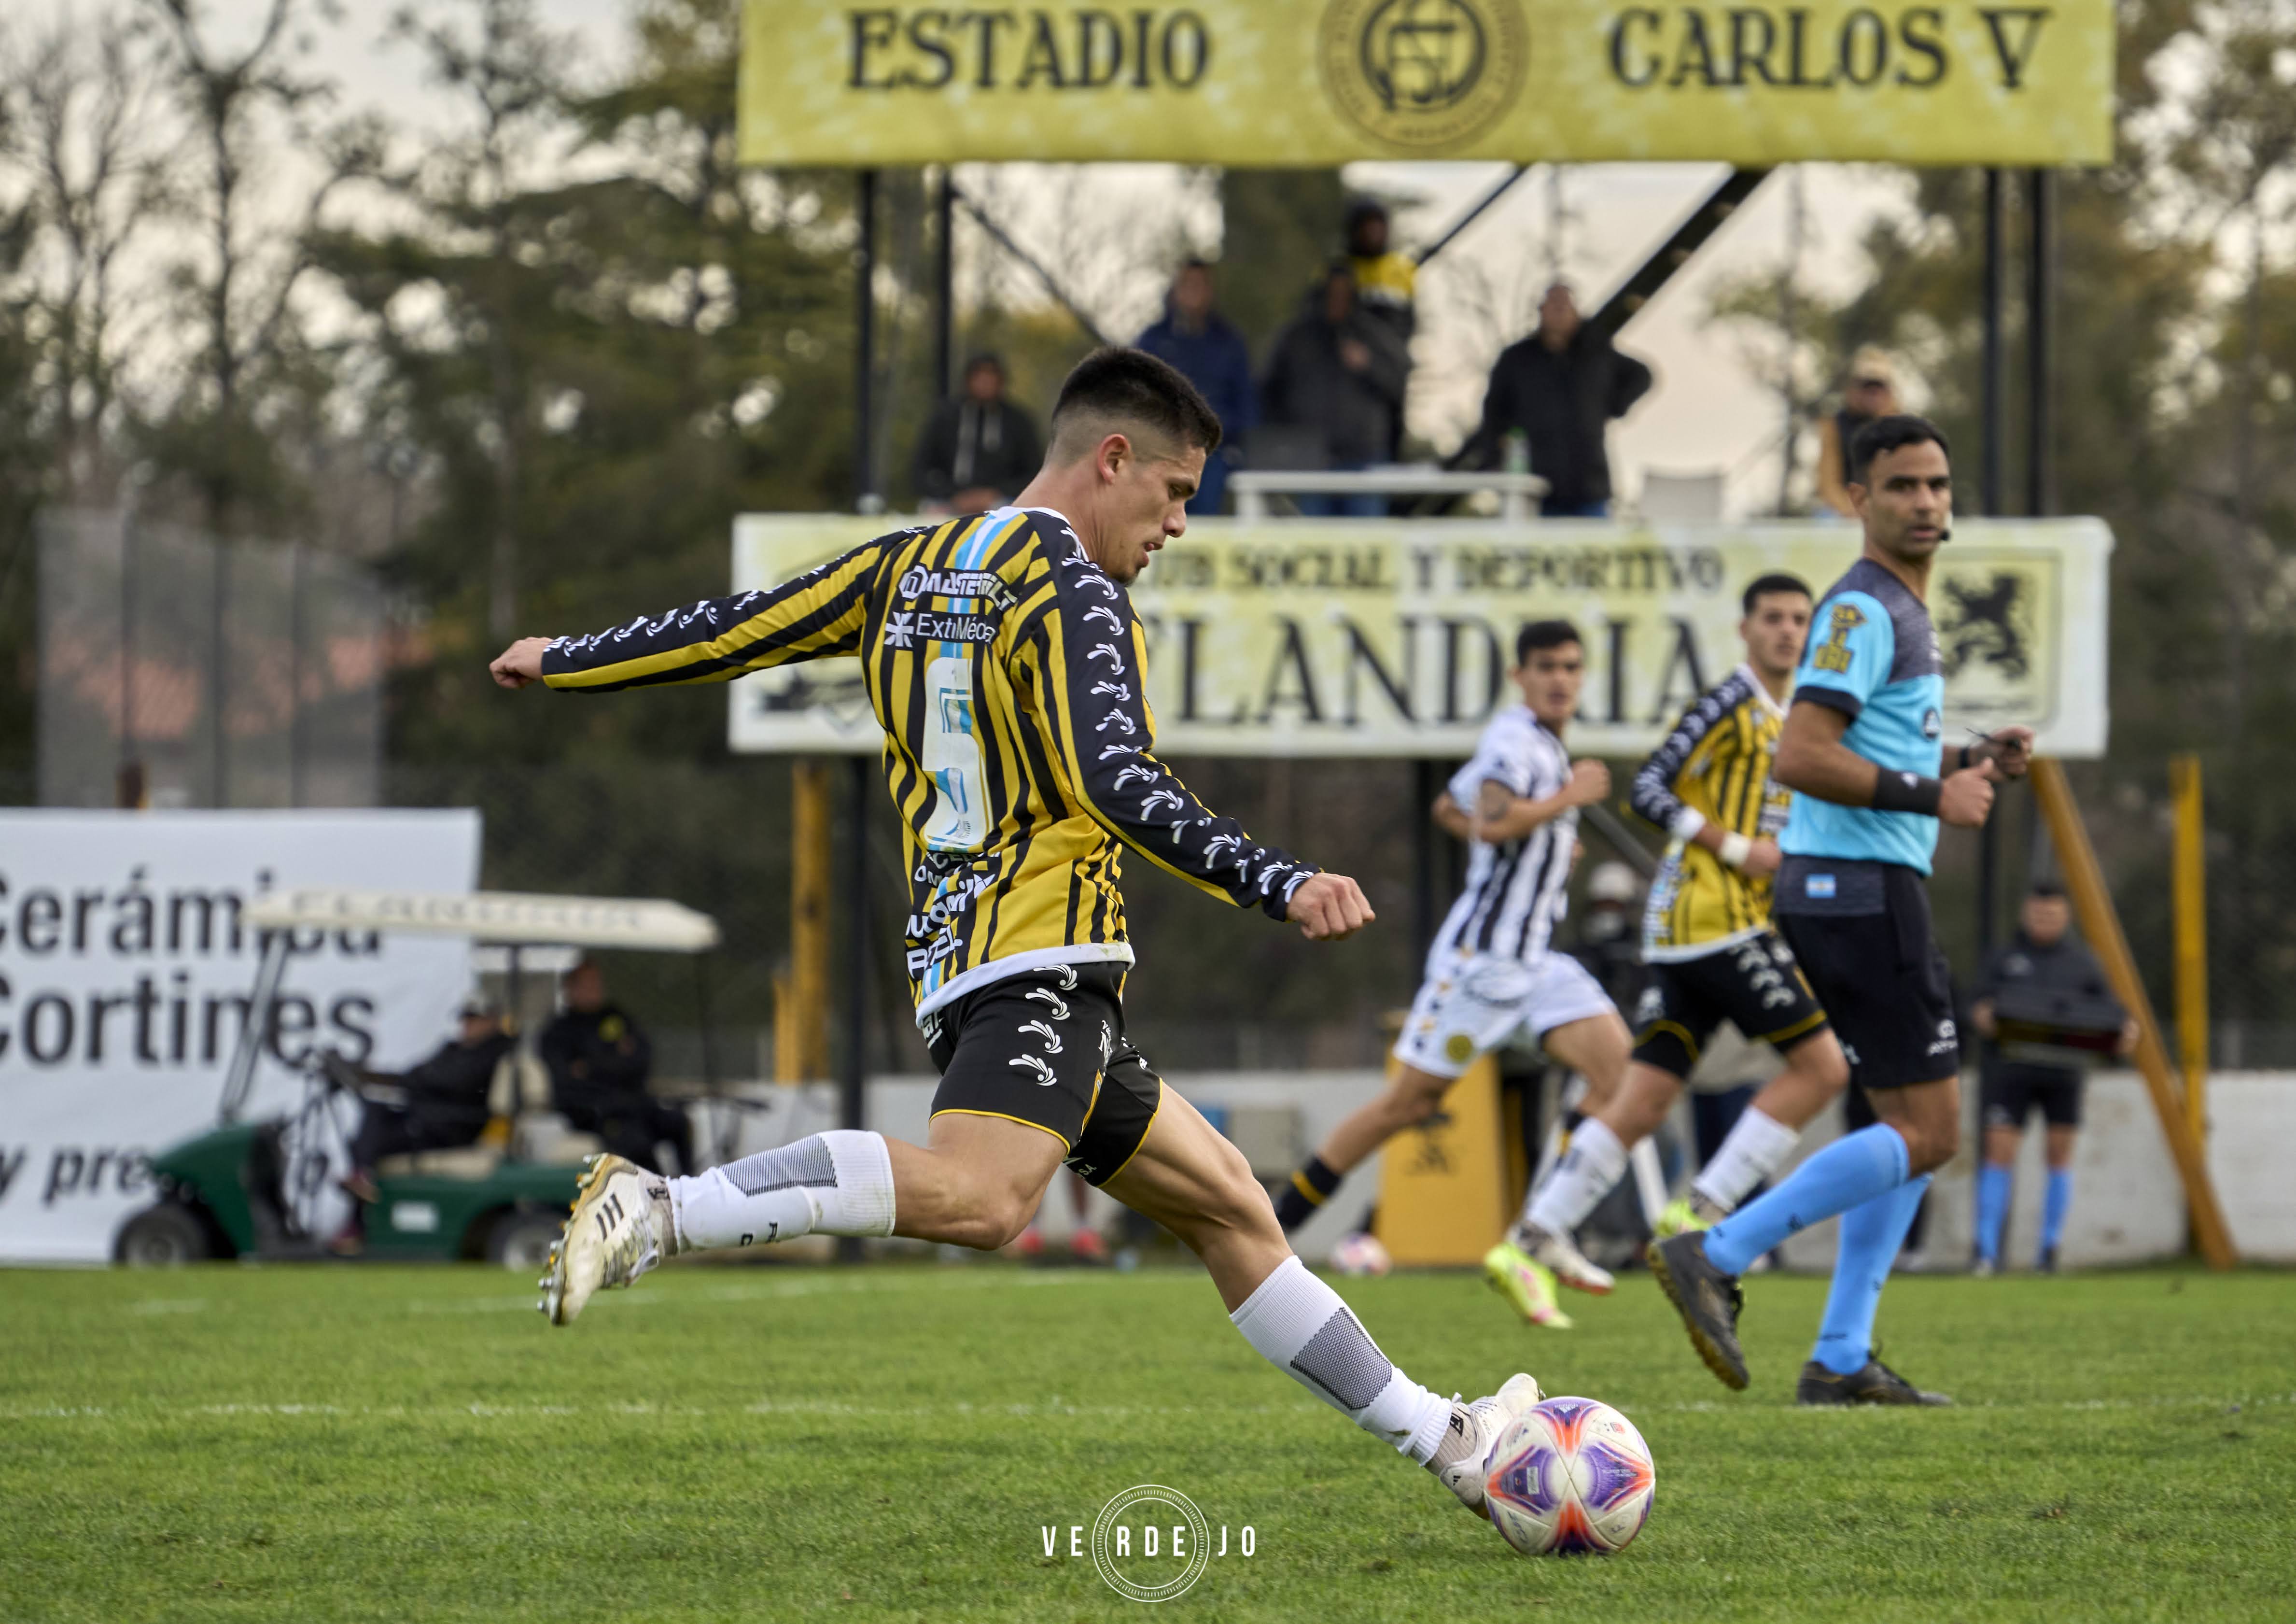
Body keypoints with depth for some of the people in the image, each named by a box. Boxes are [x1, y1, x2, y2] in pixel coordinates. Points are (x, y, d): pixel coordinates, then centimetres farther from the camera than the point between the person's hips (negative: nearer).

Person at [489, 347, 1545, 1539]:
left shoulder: (911, 567, 18)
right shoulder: (1073, 594, -7)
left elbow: (735, 630, 23)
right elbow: (1114, 785, -21)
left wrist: (561, 663, 37)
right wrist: (1279, 886, -27)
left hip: (954, 958, 11)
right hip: (1041, 950, -11)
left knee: (1230, 1209, 14)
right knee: (977, 1196, -33)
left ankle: (1447, 1443, 17)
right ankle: (653, 1215, -38)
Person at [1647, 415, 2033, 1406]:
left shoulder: (1900, 613, 19)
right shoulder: (1863, 610, -13)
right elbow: (1799, 757, -23)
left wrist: (1971, 762, 14)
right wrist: (1933, 796, -19)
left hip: (1868, 890, 10)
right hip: (1861, 889, -10)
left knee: (1919, 1128, 12)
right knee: (1924, 1132, -10)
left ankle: (1841, 1361, 10)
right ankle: (1715, 1258, -11)